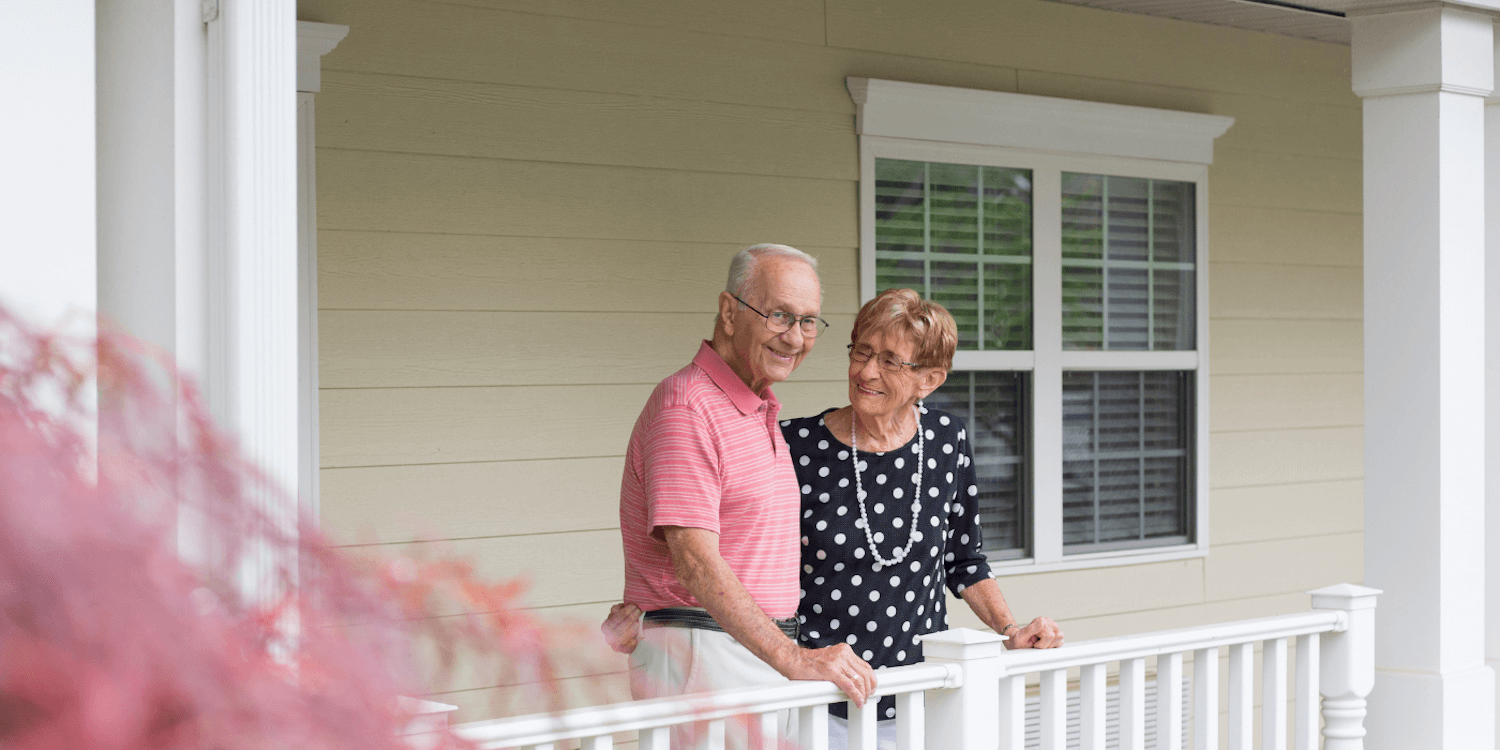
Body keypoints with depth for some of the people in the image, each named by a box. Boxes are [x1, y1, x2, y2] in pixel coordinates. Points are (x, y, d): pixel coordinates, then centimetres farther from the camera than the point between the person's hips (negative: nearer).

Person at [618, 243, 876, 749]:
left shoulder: (760, 411, 19)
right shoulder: (687, 408, -14)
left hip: (766, 656, 9)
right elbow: (695, 562, -23)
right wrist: (794, 659, -27)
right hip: (701, 661, -9)